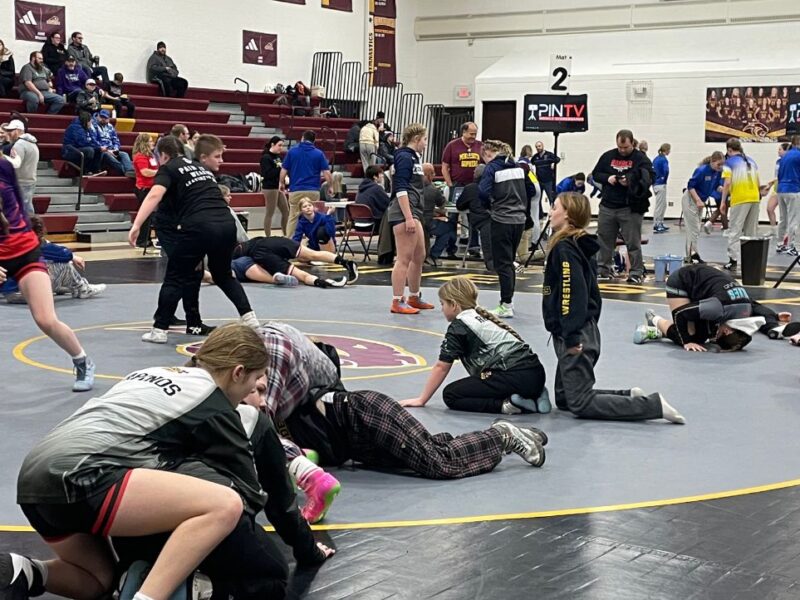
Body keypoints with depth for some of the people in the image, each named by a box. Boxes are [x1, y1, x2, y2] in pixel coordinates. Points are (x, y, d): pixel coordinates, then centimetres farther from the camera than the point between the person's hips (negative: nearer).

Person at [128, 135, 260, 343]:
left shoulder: (168, 169, 9)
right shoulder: (201, 168, 29)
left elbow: (154, 195, -8)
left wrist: (136, 225, -15)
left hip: (199, 226, -6)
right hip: (227, 224, 6)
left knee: (175, 277, 8)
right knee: (223, 276, 27)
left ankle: (159, 330, 9)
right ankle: (249, 317, 19)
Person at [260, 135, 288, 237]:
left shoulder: (277, 156, 11)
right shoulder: (266, 157, -13)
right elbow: (267, 174, -21)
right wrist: (279, 167, -19)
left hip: (278, 187, 9)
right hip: (270, 188, -9)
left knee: (286, 211, 11)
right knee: (270, 213, -3)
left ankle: (284, 235, 23)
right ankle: (268, 238, 4)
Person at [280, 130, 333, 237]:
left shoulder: (292, 152, 4)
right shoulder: (319, 153, 2)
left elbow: (283, 172, 5)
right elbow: (327, 173, -1)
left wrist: (282, 184, 24)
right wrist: (329, 187, 16)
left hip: (296, 190, 0)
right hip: (313, 191, 0)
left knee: (293, 218, 5)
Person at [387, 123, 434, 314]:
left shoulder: (413, 157, 18)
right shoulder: (404, 157, -11)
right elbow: (400, 189, -19)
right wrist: (408, 218, -24)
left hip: (413, 213, 10)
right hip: (404, 213, -10)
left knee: (419, 257, 16)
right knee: (404, 259, -8)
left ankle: (414, 298, 27)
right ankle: (398, 302, -4)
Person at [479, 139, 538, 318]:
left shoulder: (492, 167, -9)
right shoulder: (518, 166, 11)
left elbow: (483, 192, -20)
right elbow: (531, 190, 13)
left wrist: (489, 204, -1)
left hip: (502, 220, -6)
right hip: (519, 219, 6)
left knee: (502, 263, 0)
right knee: (509, 261, 18)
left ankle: (506, 306, 0)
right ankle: (508, 300, 24)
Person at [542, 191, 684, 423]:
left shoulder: (564, 247, -15)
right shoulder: (580, 246, 13)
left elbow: (573, 293, -24)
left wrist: (572, 336, -25)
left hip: (573, 337, -10)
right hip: (586, 331, 10)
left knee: (580, 404, -7)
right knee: (564, 398, 16)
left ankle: (653, 405, -12)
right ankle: (629, 396, 10)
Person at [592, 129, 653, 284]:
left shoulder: (641, 159, -2)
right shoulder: (607, 156, 11)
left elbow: (648, 180, -9)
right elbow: (595, 174, 15)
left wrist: (630, 183, -23)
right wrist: (607, 178, -5)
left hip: (630, 208, -4)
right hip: (607, 207, 4)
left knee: (633, 242, -3)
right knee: (604, 239, 9)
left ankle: (636, 273, 3)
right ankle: (604, 270, 19)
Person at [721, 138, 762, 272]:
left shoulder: (730, 162, -3)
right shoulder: (751, 161, 15)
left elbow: (727, 183, -12)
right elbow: (758, 182, 16)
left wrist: (723, 201, -8)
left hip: (739, 200, -6)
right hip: (755, 198, 6)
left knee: (735, 231, -3)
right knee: (751, 232, 13)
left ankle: (733, 260, -9)